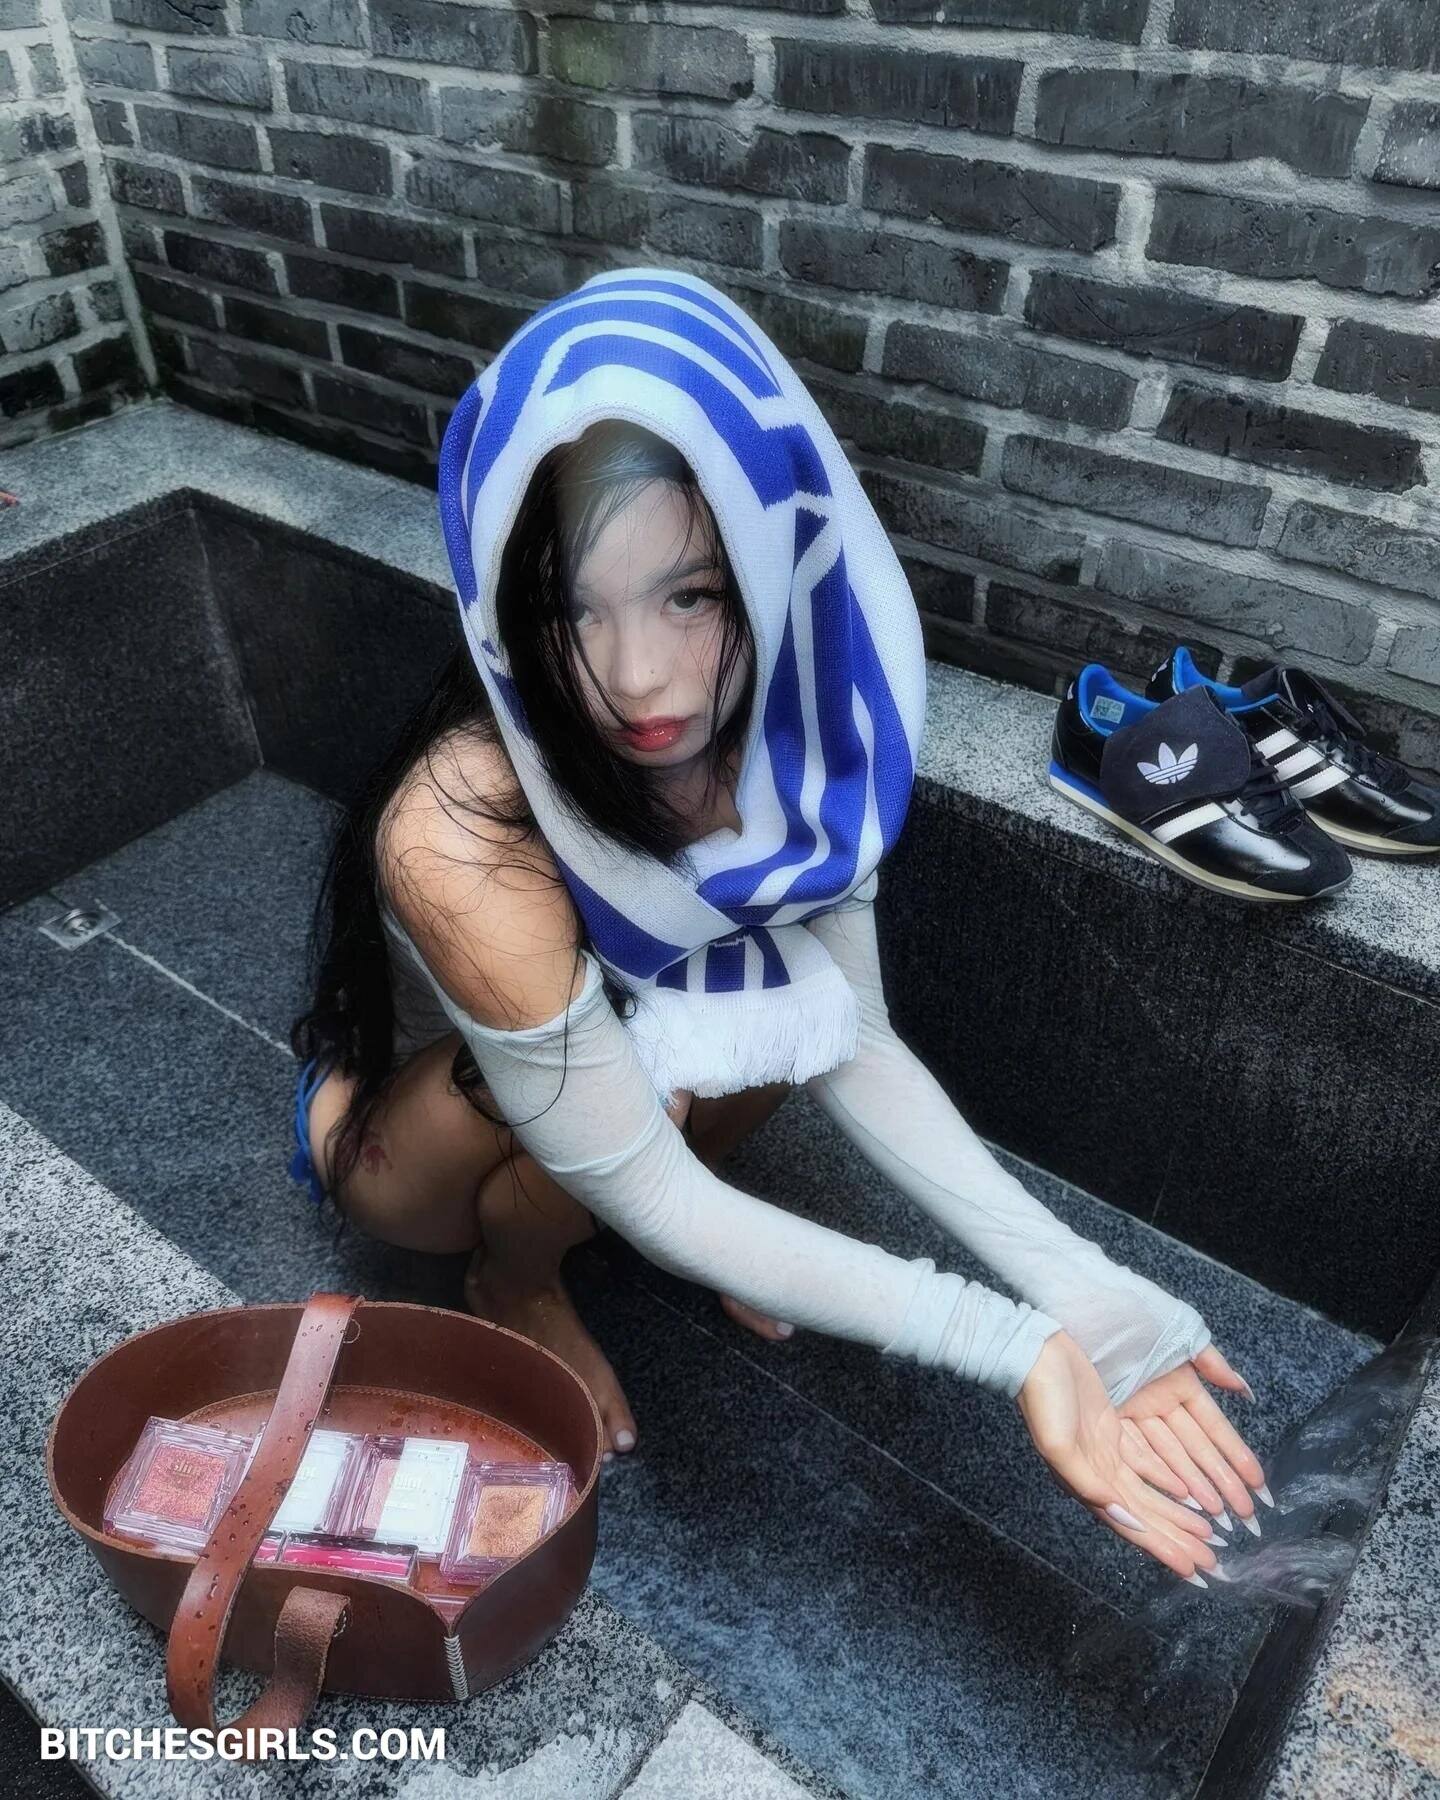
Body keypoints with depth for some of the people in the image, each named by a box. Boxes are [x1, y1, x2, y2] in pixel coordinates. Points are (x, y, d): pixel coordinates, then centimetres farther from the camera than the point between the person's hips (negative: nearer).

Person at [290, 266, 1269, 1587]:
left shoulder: (778, 729, -24)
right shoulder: (463, 843, -41)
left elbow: (857, 1044, -20)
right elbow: (637, 1189, -33)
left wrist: (1077, 1290, -30)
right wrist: (1006, 1345, -37)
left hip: (616, 1069, 4)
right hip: (402, 1124, -4)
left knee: (793, 987, -24)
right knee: (672, 1050, -33)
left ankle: (665, 1224, 8)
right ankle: (513, 1282, 1)